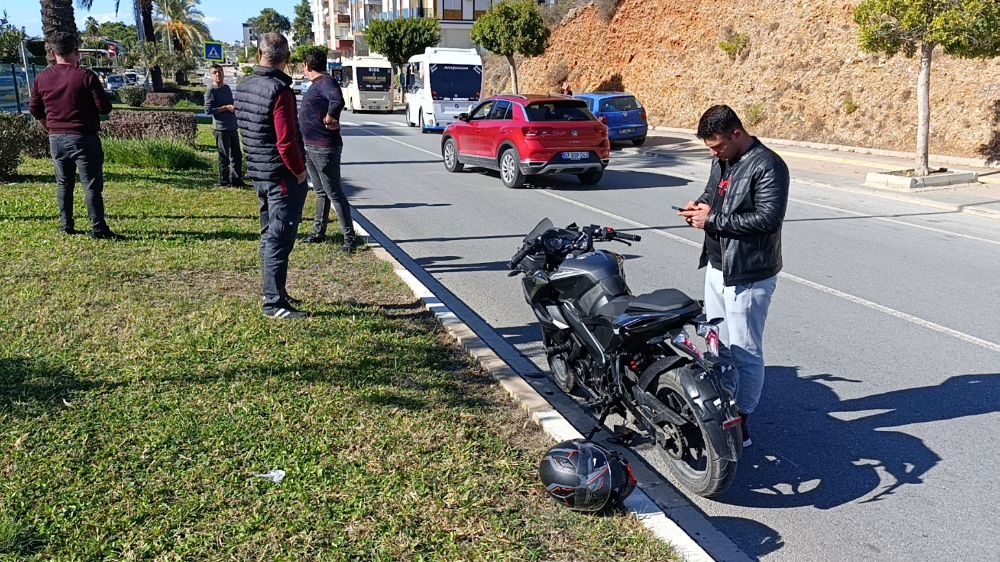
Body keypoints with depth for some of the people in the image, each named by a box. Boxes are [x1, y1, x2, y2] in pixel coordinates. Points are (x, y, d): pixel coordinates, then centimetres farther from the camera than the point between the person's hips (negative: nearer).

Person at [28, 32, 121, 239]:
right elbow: (105, 107, -11)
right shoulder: (86, 76, -13)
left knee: (64, 183, 17)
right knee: (92, 185, -3)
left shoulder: (42, 78, 4)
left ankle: (66, 225, 21)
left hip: (56, 139, 5)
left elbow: (35, 110, 12)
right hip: (83, 138, -5)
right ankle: (98, 229, -4)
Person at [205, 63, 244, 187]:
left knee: (237, 155, 13)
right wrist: (226, 107, -18)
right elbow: (208, 110, -15)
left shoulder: (227, 88, 14)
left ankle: (237, 179, 24)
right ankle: (224, 182, 9)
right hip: (221, 128, -7)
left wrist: (234, 106, 5)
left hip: (233, 127, 7)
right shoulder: (210, 91, -7)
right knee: (224, 157, -1)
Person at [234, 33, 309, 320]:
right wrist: (299, 171, -12)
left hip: (259, 173, 9)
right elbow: (286, 140, -23)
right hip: (283, 175, -9)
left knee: (270, 236, 19)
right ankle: (274, 304, 1)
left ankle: (273, 293, 30)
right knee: (279, 240, -4)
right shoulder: (279, 90, -19)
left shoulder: (243, 88, 8)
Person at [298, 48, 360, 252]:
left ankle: (349, 237, -1)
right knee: (320, 192, 18)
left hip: (325, 149, -10)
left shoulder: (326, 82, -18)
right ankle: (319, 232, 30)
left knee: (334, 194, -6)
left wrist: (329, 118, -24)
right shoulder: (316, 84, 14)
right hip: (310, 147, 10)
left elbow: (338, 100, -38)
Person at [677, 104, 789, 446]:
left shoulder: (767, 167, -17)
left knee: (745, 353, 2)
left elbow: (768, 218, -25)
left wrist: (713, 220, -21)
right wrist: (700, 205, 2)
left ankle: (740, 425, 13)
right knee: (718, 346, 18)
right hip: (717, 267, 9)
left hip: (748, 275, -9)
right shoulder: (721, 161, 11)